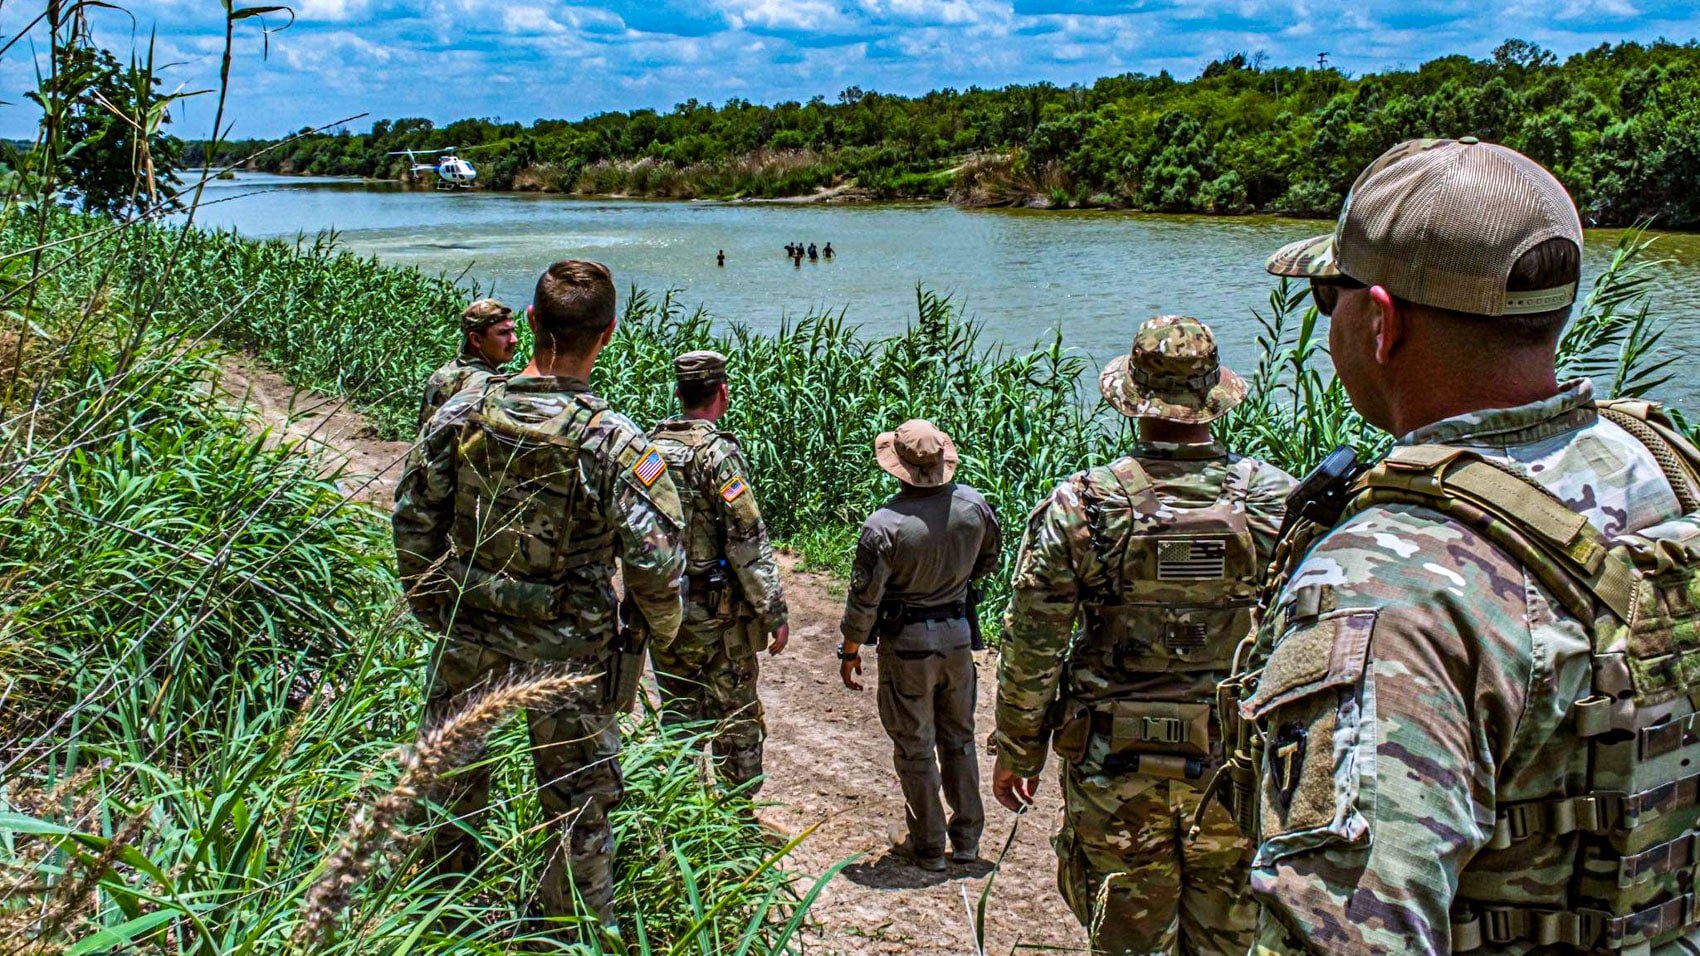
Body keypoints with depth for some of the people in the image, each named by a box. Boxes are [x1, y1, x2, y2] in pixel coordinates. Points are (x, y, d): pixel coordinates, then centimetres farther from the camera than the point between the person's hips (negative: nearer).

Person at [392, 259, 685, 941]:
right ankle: (581, 935, 30)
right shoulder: (612, 442, -21)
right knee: (577, 808, 15)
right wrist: (661, 627, 1)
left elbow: (412, 522, -1)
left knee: (448, 786, 24)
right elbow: (656, 559, -20)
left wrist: (432, 610, 14)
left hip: (467, 642, 3)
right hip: (571, 655, -3)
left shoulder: (461, 415, -10)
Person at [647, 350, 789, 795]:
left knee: (676, 714, 18)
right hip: (717, 612, -6)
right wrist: (775, 613, -13)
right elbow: (749, 543, -19)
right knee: (736, 718, 8)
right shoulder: (719, 454, -18)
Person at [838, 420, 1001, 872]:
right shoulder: (973, 504, -8)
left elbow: (864, 599, -16)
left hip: (908, 645, -5)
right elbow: (989, 558, 11)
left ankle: (928, 847, 21)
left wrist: (850, 651, -2)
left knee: (915, 749, 10)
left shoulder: (884, 525, -23)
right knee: (958, 739, 20)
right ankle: (967, 838, 29)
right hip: (959, 635, 5)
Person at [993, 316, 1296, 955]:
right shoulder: (1277, 497, -7)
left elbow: (1031, 647, -7)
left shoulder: (1079, 505, -11)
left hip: (1116, 765, -1)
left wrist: (1016, 752, 6)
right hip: (1235, 764, 2)